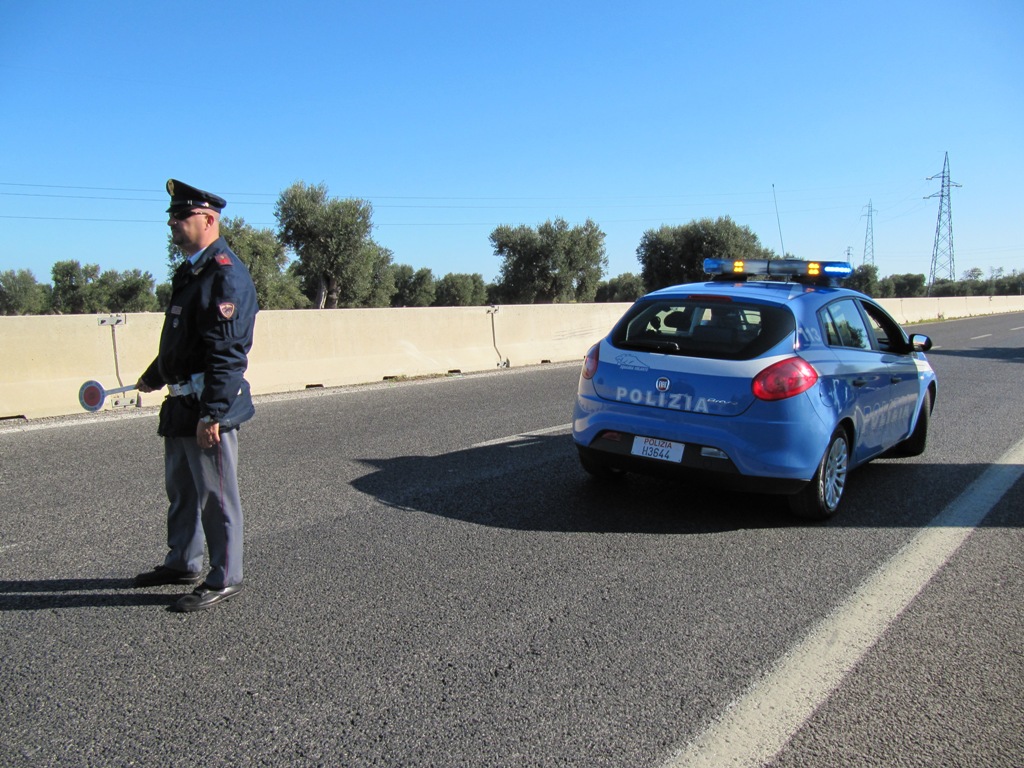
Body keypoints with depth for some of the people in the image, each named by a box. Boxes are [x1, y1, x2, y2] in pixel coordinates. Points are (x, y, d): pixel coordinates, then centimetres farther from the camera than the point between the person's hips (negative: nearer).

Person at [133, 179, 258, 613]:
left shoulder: (225, 274, -17)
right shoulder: (190, 271, 14)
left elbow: (227, 351, -23)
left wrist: (212, 413, -26)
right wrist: (156, 375, 35)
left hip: (209, 406, -10)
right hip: (180, 402, 10)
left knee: (216, 494, 1)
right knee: (181, 488, 21)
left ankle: (225, 579, 14)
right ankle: (182, 563, 38)